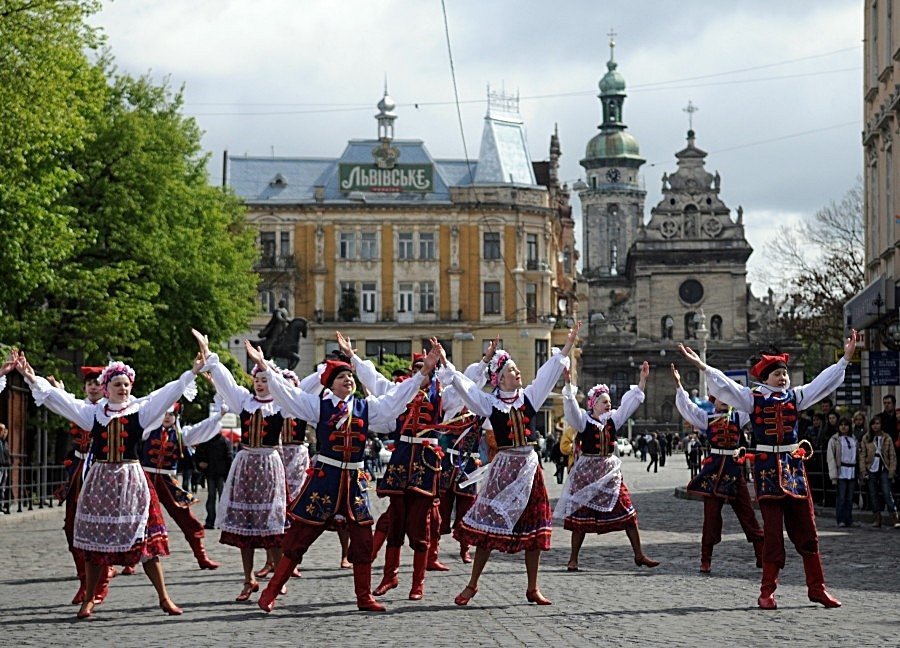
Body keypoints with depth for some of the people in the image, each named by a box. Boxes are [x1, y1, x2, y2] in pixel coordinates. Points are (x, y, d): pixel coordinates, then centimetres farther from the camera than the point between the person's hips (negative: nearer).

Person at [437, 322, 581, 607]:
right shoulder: (490, 403, 0)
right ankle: (472, 584, 7)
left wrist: (569, 343, 4)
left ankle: (532, 589, 13)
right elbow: (463, 385, -6)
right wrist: (443, 365, -17)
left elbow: (550, 371, 8)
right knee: (489, 526, -3)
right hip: (503, 466, -3)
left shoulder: (529, 397, 8)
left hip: (529, 466, 3)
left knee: (534, 530, 5)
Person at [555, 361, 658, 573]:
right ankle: (573, 559, 8)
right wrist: (568, 384, -34)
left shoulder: (613, 419, 9)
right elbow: (571, 407, -20)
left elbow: (630, 402, 9)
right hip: (587, 471, -4)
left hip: (610, 472, 4)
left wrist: (642, 380, 4)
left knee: (627, 512, 1)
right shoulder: (583, 421, -4)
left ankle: (639, 555, 8)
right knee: (581, 515, 0)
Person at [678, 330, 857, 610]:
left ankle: (817, 588, 12)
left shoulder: (795, 396, 12)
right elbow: (725, 385, -10)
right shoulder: (753, 398, 0)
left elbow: (823, 382, 16)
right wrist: (703, 367, -23)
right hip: (767, 468, -4)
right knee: (772, 530, -3)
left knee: (806, 529, 6)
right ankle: (767, 591, 3)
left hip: (794, 466, 4)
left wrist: (845, 358, 15)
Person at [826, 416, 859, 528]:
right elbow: (831, 458, -4)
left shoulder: (853, 439, 14)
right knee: (841, 497, -6)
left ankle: (849, 520, 9)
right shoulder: (834, 440, 0)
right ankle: (841, 520, -1)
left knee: (849, 498, 5)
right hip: (841, 471, -4)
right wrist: (833, 475, -12)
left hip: (852, 471, 4)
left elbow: (858, 455, 17)